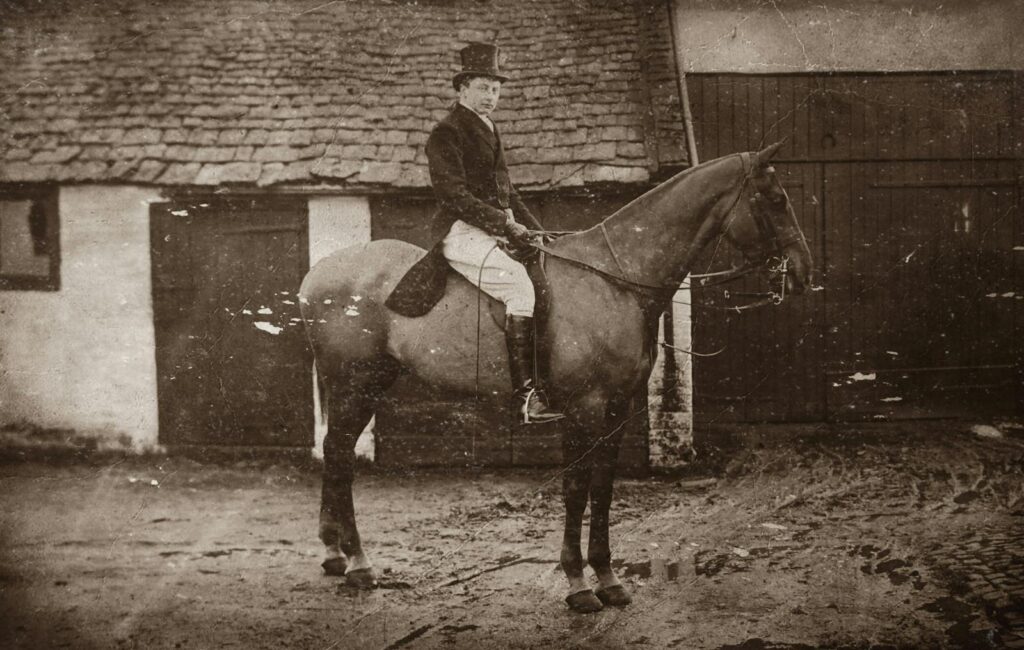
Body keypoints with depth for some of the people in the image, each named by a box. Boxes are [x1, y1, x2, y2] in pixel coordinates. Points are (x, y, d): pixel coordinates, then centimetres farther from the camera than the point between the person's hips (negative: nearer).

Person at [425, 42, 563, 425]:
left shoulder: (488, 132, 24)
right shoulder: (447, 133, -5)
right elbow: (454, 194, -15)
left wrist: (535, 230, 16)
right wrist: (503, 223, -20)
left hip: (499, 233, 9)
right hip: (463, 234, -9)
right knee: (520, 286, -29)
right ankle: (525, 396, -32)